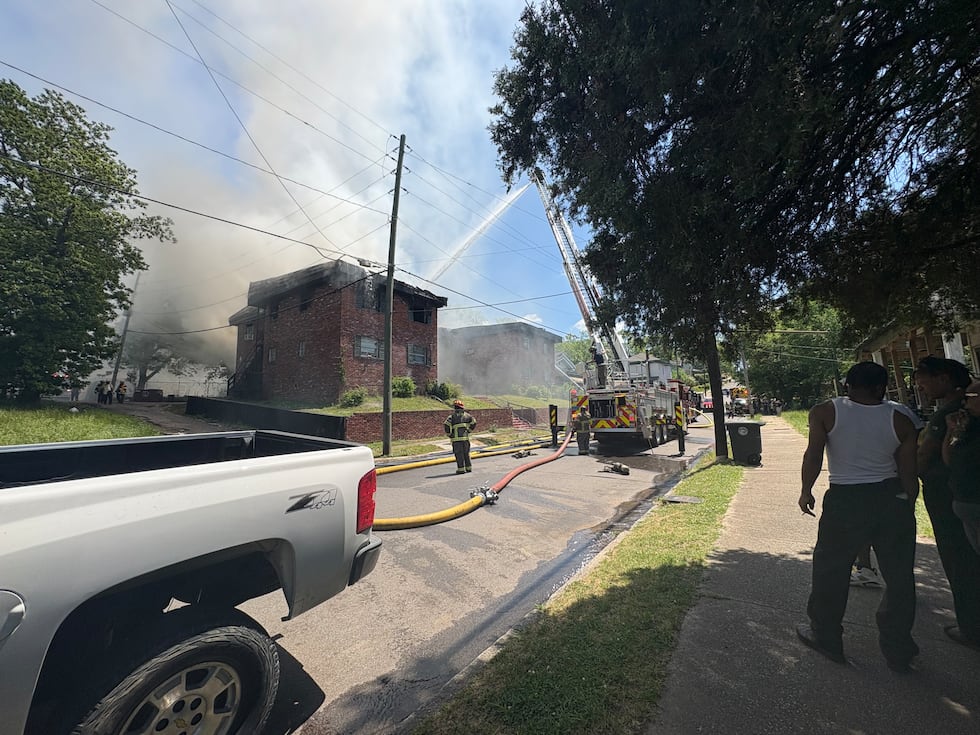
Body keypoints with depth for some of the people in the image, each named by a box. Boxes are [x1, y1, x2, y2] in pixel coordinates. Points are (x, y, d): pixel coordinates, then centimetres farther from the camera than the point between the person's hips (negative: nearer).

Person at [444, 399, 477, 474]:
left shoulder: (452, 416, -4)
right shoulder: (465, 415, 7)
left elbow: (446, 425, -16)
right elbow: (474, 422, 5)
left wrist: (449, 434, -4)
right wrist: (469, 430, 10)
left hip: (456, 438, -4)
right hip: (465, 437, 4)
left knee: (459, 454, 1)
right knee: (466, 453, 14)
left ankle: (461, 469, 0)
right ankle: (468, 468, 19)